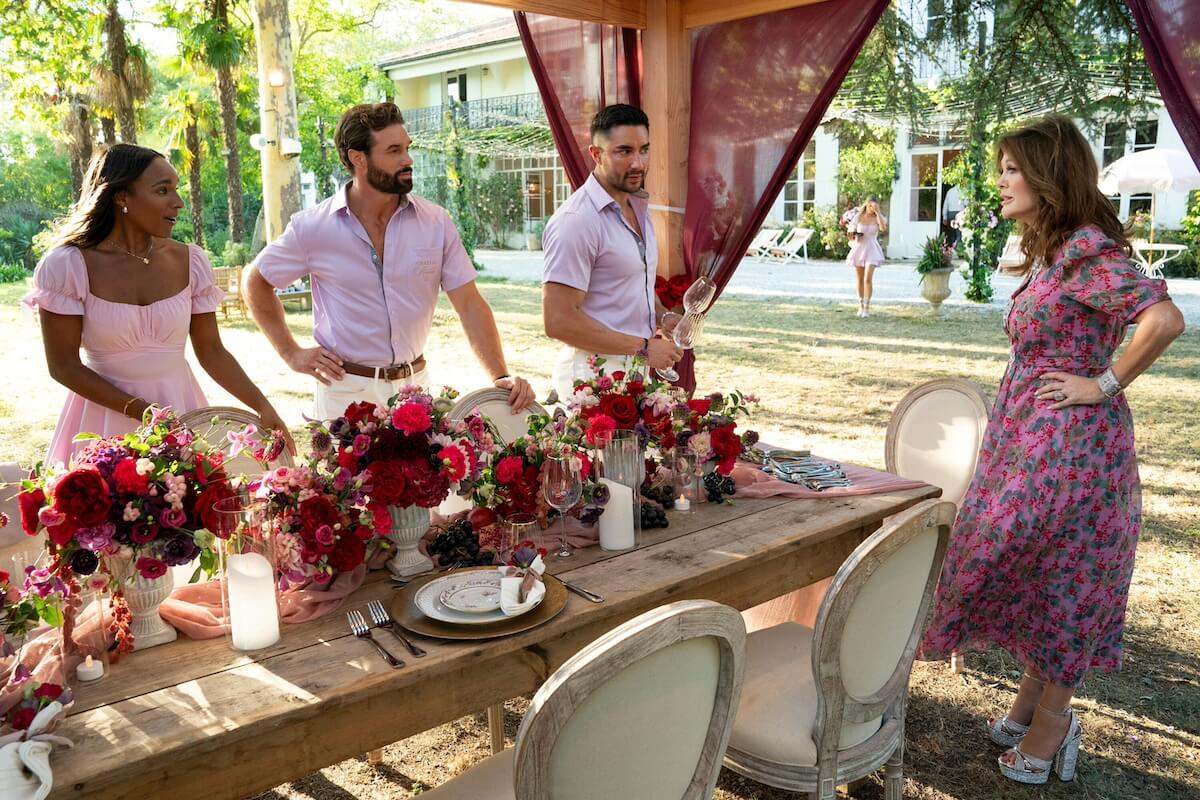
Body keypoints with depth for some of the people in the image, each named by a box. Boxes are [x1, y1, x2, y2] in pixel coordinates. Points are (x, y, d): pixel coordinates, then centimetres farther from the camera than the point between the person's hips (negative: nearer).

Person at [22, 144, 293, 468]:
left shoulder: (190, 261, -3)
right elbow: (64, 366, -9)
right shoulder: (66, 265, -12)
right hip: (106, 414, -3)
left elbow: (211, 351, 2)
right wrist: (142, 412, -16)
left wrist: (262, 406, -10)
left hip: (180, 407, 3)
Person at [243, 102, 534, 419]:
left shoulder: (435, 222, -5)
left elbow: (469, 304, -6)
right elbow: (256, 281, 8)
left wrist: (500, 376, -17)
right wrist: (291, 353, 2)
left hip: (415, 383, 2)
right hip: (346, 390, -2)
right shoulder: (313, 227, -7)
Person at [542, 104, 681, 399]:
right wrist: (643, 347, -18)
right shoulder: (576, 220, -18)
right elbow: (558, 321, -23)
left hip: (637, 371, 8)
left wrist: (664, 316, 4)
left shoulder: (638, 207, 12)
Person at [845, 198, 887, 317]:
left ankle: (867, 307, -10)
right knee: (860, 279, 10)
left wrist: (877, 212, -19)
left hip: (871, 250, -2)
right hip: (859, 249, 2)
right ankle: (861, 306, 22)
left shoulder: (878, 218, -2)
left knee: (868, 279, -15)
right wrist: (855, 235, -15)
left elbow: (883, 229, -22)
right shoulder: (858, 217, 2)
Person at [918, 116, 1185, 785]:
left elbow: (1165, 317, -29)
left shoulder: (1087, 250, -17)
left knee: (1060, 574, 3)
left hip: (1070, 440, -9)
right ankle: (1034, 700, 32)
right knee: (1026, 563, 16)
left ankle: (1052, 720, 20)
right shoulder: (1053, 251, 12)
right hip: (1030, 436, 9)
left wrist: (1105, 384, -20)